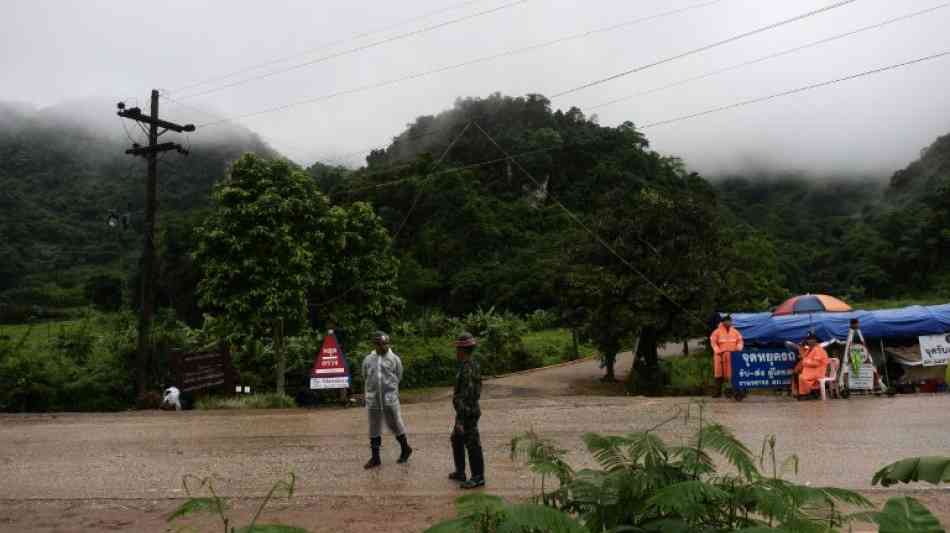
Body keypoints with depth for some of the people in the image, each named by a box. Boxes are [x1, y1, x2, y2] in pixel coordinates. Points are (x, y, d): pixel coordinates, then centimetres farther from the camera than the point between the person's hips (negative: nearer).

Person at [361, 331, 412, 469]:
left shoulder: (395, 359, -1)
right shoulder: (368, 360, 6)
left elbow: (398, 378, 6)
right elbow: (365, 379, 16)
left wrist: (392, 391, 8)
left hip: (390, 399, -3)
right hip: (372, 400, 3)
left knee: (395, 425, 5)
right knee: (374, 429, 9)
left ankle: (405, 449, 27)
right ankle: (375, 458, 20)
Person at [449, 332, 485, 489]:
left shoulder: (467, 369, -23)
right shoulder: (473, 364, 8)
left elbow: (465, 396, -25)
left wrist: (460, 420, -24)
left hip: (467, 413, -11)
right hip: (468, 411, 11)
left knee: (472, 445, 0)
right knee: (456, 440, 21)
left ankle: (478, 478, 10)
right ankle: (460, 472, 31)